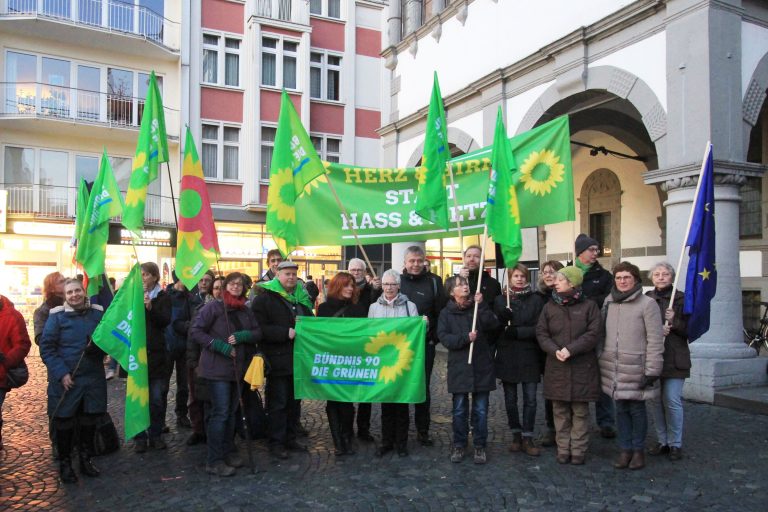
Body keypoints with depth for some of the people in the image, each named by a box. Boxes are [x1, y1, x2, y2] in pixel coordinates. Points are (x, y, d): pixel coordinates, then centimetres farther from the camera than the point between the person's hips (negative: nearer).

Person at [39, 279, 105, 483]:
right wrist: (62, 373, -15)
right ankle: (65, 464, 24)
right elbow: (46, 348, -7)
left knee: (89, 420, 13)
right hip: (65, 379, -3)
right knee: (64, 422, 6)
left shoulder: (98, 313, 1)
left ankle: (85, 459, 31)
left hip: (93, 377, 3)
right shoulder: (57, 315, -7)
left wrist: (98, 346, -13)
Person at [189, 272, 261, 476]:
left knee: (231, 411, 14)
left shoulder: (246, 311, 10)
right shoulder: (214, 307, -8)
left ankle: (228, 451, 27)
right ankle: (214, 461, -2)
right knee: (220, 412, -9)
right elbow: (195, 331, -12)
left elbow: (258, 333, 8)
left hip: (237, 368, 6)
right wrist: (219, 345, -19)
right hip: (217, 368, -6)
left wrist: (243, 336, -13)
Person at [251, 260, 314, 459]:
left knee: (294, 401, 14)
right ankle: (276, 443, 12)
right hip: (278, 359, -6)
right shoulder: (264, 298, -7)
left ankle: (290, 438, 27)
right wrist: (286, 333, -22)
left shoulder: (302, 297, 13)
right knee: (278, 403, 1)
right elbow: (259, 328, -17)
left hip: (298, 359, 7)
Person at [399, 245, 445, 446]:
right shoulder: (397, 280, 4)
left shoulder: (433, 281, 0)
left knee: (423, 387, 8)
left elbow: (442, 311, -4)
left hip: (425, 344, -1)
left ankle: (423, 430, 19)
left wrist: (435, 336, -10)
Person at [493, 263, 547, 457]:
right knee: (510, 398, 9)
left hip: (529, 356, -2)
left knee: (530, 398, 0)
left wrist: (517, 332, -17)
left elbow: (539, 328, -6)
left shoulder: (536, 300, 1)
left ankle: (527, 437, 10)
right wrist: (502, 318, -19)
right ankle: (516, 434, 23)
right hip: (507, 355, 2)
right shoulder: (500, 300, 6)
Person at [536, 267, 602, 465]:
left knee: (580, 411, 5)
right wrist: (555, 351, -16)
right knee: (560, 411, 7)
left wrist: (571, 349, -18)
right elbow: (541, 333, 2)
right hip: (556, 367, 3)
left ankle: (579, 451, 15)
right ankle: (563, 450, 17)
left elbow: (595, 333, -10)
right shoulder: (549, 307, 7)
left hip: (582, 367, -2)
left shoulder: (588, 306, -1)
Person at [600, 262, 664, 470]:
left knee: (637, 409, 5)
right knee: (621, 409, 11)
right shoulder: (609, 302, 9)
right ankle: (625, 449, 23)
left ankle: (638, 450, 22)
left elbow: (655, 340, -10)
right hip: (613, 366, 4)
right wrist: (601, 359, 11)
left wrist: (652, 371, -13)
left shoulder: (647, 303, -7)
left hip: (635, 368, -4)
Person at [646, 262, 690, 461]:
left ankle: (675, 444, 11)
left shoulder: (681, 299, 0)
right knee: (655, 401, 7)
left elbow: (691, 330, 1)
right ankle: (662, 441, 21)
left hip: (674, 360, -3)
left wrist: (675, 322, -16)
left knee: (672, 401, -4)